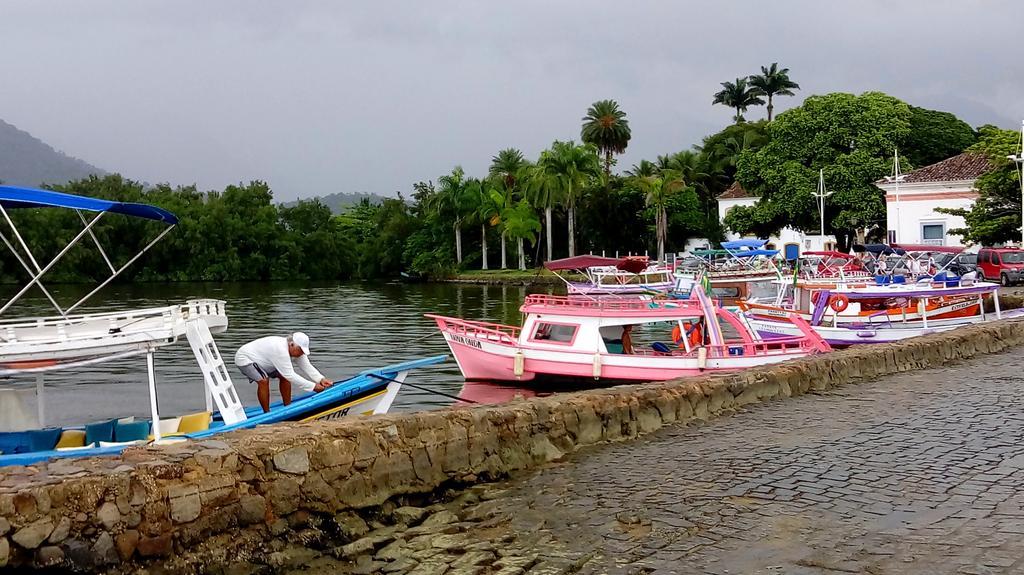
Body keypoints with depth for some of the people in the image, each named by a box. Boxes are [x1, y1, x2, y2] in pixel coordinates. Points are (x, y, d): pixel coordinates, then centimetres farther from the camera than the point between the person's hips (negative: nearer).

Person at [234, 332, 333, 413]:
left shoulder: (296, 349, -9)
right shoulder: (280, 350, -37)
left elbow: (307, 367, -7)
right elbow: (290, 375, -37)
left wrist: (321, 379, -22)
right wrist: (313, 387, -36)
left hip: (261, 361, 9)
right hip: (244, 359, -9)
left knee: (283, 376, 2)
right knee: (263, 380, -28)